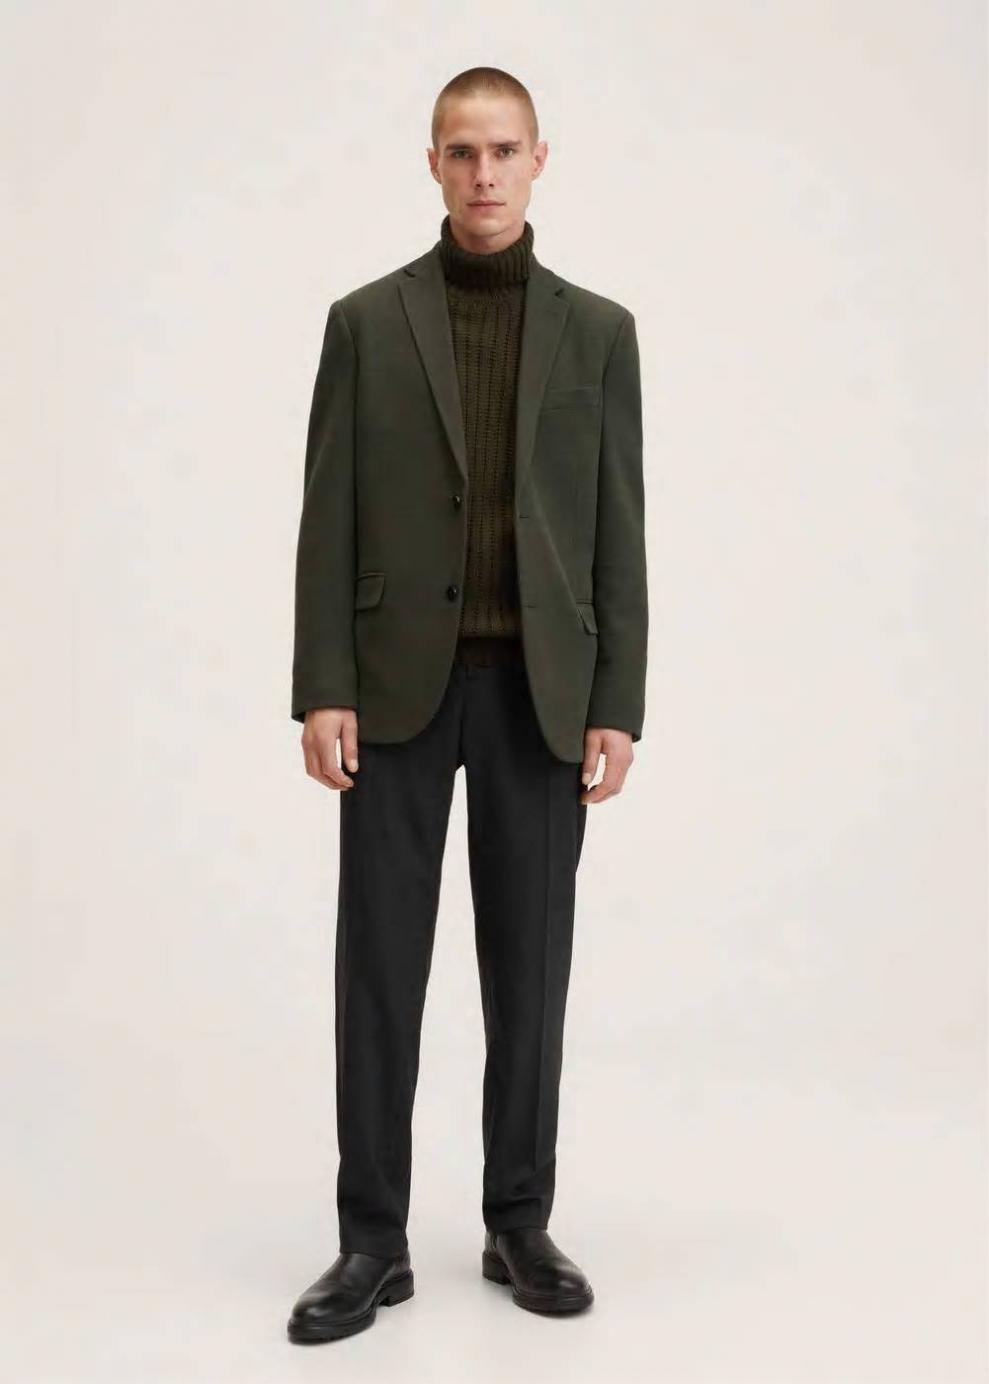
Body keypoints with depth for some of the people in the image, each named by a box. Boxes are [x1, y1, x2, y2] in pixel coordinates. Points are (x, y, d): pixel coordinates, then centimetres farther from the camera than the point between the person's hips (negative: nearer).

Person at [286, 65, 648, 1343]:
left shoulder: (597, 330, 8)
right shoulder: (366, 321, 6)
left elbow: (618, 534, 4)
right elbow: (329, 521, 1)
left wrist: (618, 705, -4)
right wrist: (321, 691, -8)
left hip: (539, 692, 1)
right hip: (400, 685, 0)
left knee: (527, 964, 6)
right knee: (380, 964, 0)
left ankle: (519, 1225, 19)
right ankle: (373, 1240, 11)